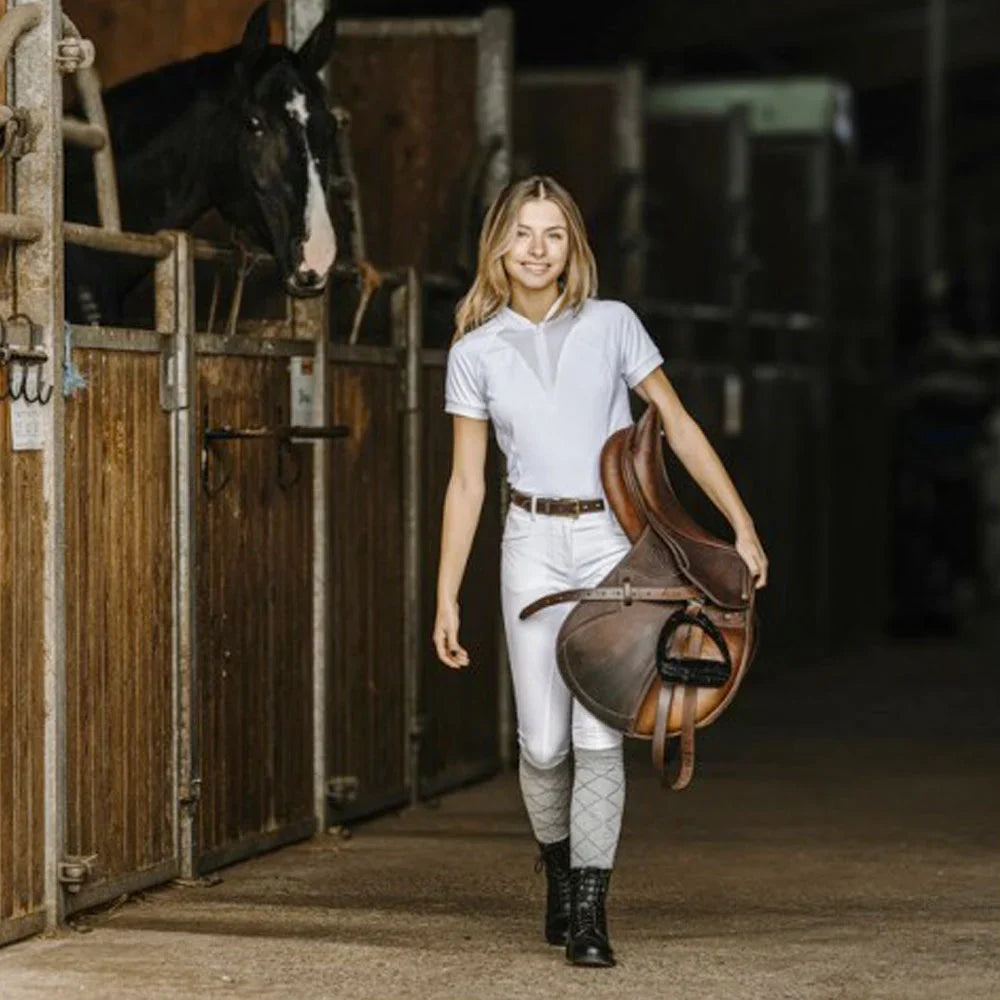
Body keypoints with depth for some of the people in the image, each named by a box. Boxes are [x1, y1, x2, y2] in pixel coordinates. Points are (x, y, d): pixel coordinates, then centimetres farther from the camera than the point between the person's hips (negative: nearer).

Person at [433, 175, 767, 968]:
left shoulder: (612, 325, 1)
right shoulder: (476, 352, 4)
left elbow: (678, 426, 5)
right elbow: (466, 483, 6)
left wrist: (743, 526, 1)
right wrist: (446, 599, 4)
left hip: (615, 543, -1)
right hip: (535, 546, 1)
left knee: (598, 734, -8)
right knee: (543, 741, 0)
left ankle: (588, 914, -2)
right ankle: (559, 872, 28)